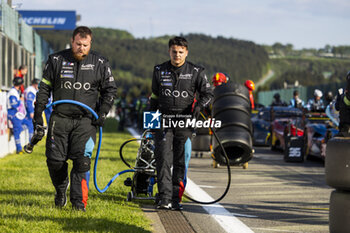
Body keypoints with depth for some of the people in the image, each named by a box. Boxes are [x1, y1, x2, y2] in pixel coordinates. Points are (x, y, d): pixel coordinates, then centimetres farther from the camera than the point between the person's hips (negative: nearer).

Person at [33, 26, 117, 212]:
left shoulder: (100, 63, 3)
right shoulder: (56, 60, 3)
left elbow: (110, 90, 12)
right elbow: (44, 89, 9)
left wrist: (103, 112, -1)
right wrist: (38, 114, 3)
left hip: (86, 120, -1)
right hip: (60, 118, 1)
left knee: (82, 160, -12)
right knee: (55, 160, -2)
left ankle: (79, 201, -4)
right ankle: (60, 190, 26)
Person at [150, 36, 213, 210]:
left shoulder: (195, 72, 1)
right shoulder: (159, 71, 7)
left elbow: (207, 93, 6)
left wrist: (198, 106, -13)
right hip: (164, 119, 1)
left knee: (180, 161, 0)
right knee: (163, 158, -12)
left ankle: (176, 198, 7)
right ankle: (165, 198, -14)